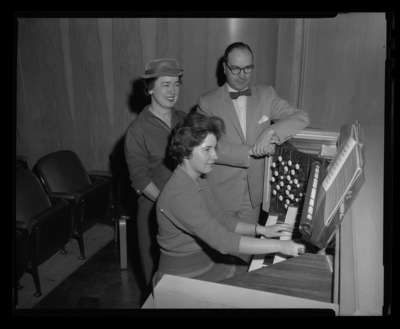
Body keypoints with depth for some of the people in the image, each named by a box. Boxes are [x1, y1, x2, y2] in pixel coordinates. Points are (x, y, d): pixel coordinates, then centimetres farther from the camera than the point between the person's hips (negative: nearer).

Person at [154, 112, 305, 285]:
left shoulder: (199, 181, 3)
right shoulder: (177, 195, -28)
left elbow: (221, 220, 8)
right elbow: (223, 241, -33)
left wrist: (262, 230, -3)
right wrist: (279, 246, -30)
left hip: (208, 260, 8)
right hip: (186, 277, -8)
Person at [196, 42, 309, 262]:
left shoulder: (266, 95, 3)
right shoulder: (207, 102, -8)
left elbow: (301, 117, -3)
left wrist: (272, 131, -21)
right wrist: (251, 150, -22)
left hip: (253, 193, 3)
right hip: (220, 193, -3)